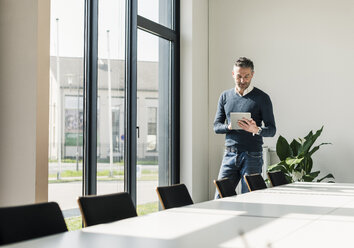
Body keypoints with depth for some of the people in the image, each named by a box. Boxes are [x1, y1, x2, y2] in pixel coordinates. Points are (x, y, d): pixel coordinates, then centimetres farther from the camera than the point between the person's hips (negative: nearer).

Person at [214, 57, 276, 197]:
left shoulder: (262, 98, 0)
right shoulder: (225, 96, 12)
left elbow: (272, 130, -2)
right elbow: (216, 126, 11)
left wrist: (256, 130, -23)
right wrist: (229, 126, -11)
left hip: (252, 156, -3)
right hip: (230, 154, 3)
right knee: (220, 197, 0)